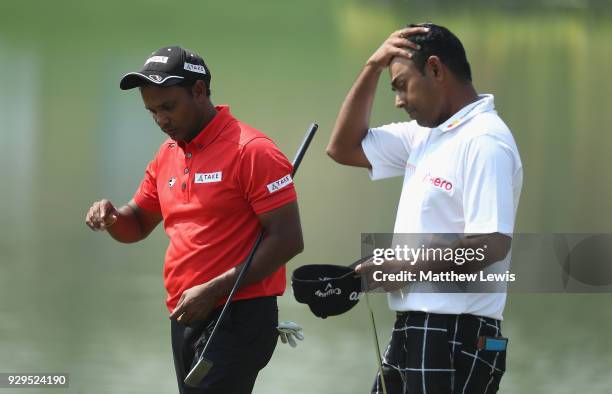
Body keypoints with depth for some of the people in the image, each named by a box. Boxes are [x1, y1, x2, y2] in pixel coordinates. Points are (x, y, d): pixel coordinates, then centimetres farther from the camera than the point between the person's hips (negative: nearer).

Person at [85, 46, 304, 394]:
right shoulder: (167, 156, 13)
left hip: (238, 320, -8)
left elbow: (288, 240, -15)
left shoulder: (251, 151, -11)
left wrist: (213, 290, -20)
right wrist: (110, 217, -1)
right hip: (186, 319, 8)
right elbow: (136, 226, 24)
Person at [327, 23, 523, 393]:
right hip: (416, 329, 9)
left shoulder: (484, 142, -15)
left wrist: (406, 267, -15)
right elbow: (344, 147, 21)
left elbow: (492, 244, -23)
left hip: (455, 336, -9)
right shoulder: (425, 135, 15)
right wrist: (373, 67, 10)